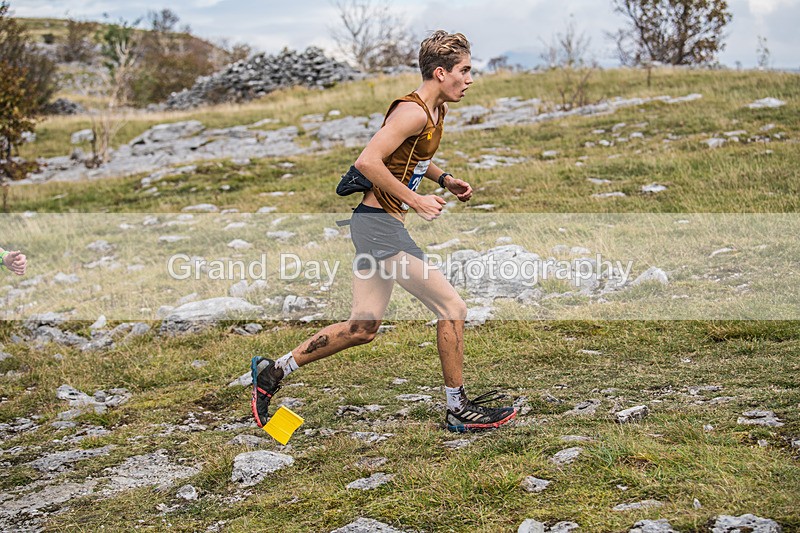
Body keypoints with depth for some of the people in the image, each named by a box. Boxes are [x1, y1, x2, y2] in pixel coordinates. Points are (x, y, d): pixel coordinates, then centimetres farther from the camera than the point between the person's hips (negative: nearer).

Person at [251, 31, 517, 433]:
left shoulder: (436, 111, 13)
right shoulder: (413, 112, -17)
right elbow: (367, 162, -25)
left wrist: (444, 179, 15)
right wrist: (415, 199, -21)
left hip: (376, 225, 10)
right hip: (380, 224, -10)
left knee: (363, 328, 13)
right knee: (452, 307, -5)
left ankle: (273, 372, 22)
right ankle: (458, 410, 6)